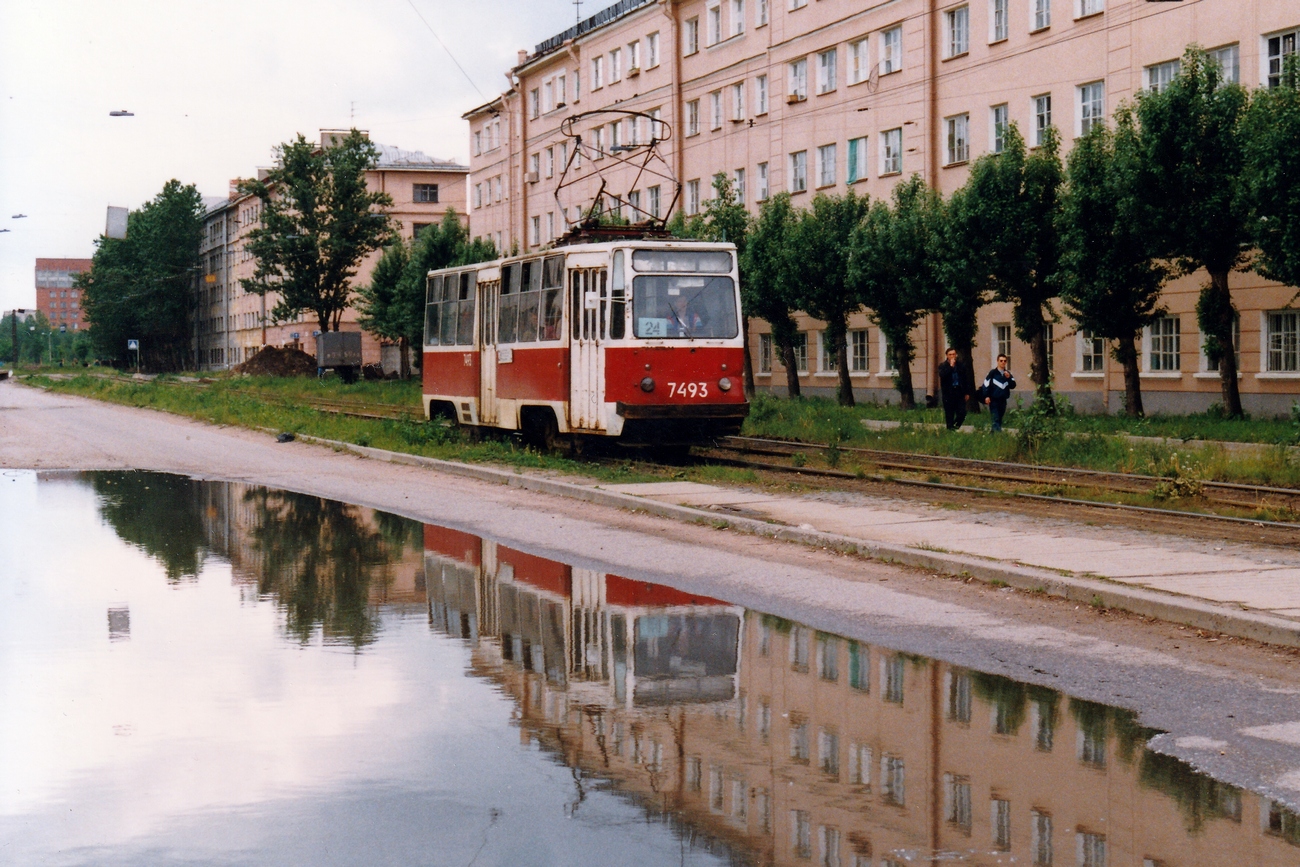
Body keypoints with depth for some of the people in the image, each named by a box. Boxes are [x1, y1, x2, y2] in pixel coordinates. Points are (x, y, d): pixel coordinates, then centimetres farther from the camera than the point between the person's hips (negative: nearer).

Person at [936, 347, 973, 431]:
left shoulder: (960, 366, 10)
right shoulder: (943, 366, 3)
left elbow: (966, 380, 14)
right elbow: (942, 375, -18)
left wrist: (967, 393, 9)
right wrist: (950, 366, -16)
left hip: (959, 392, 2)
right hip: (948, 393, -2)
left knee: (962, 413, -5)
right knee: (949, 414, 0)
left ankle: (955, 426, 14)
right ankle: (950, 428, 6)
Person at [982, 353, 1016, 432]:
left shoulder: (1008, 373, 11)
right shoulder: (993, 373, -3)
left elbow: (1013, 385, 6)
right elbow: (986, 384, -6)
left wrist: (1008, 378, -10)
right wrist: (986, 396, -13)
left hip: (1003, 400, 5)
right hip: (994, 400, -5)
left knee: (1000, 419, 9)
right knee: (996, 419, -12)